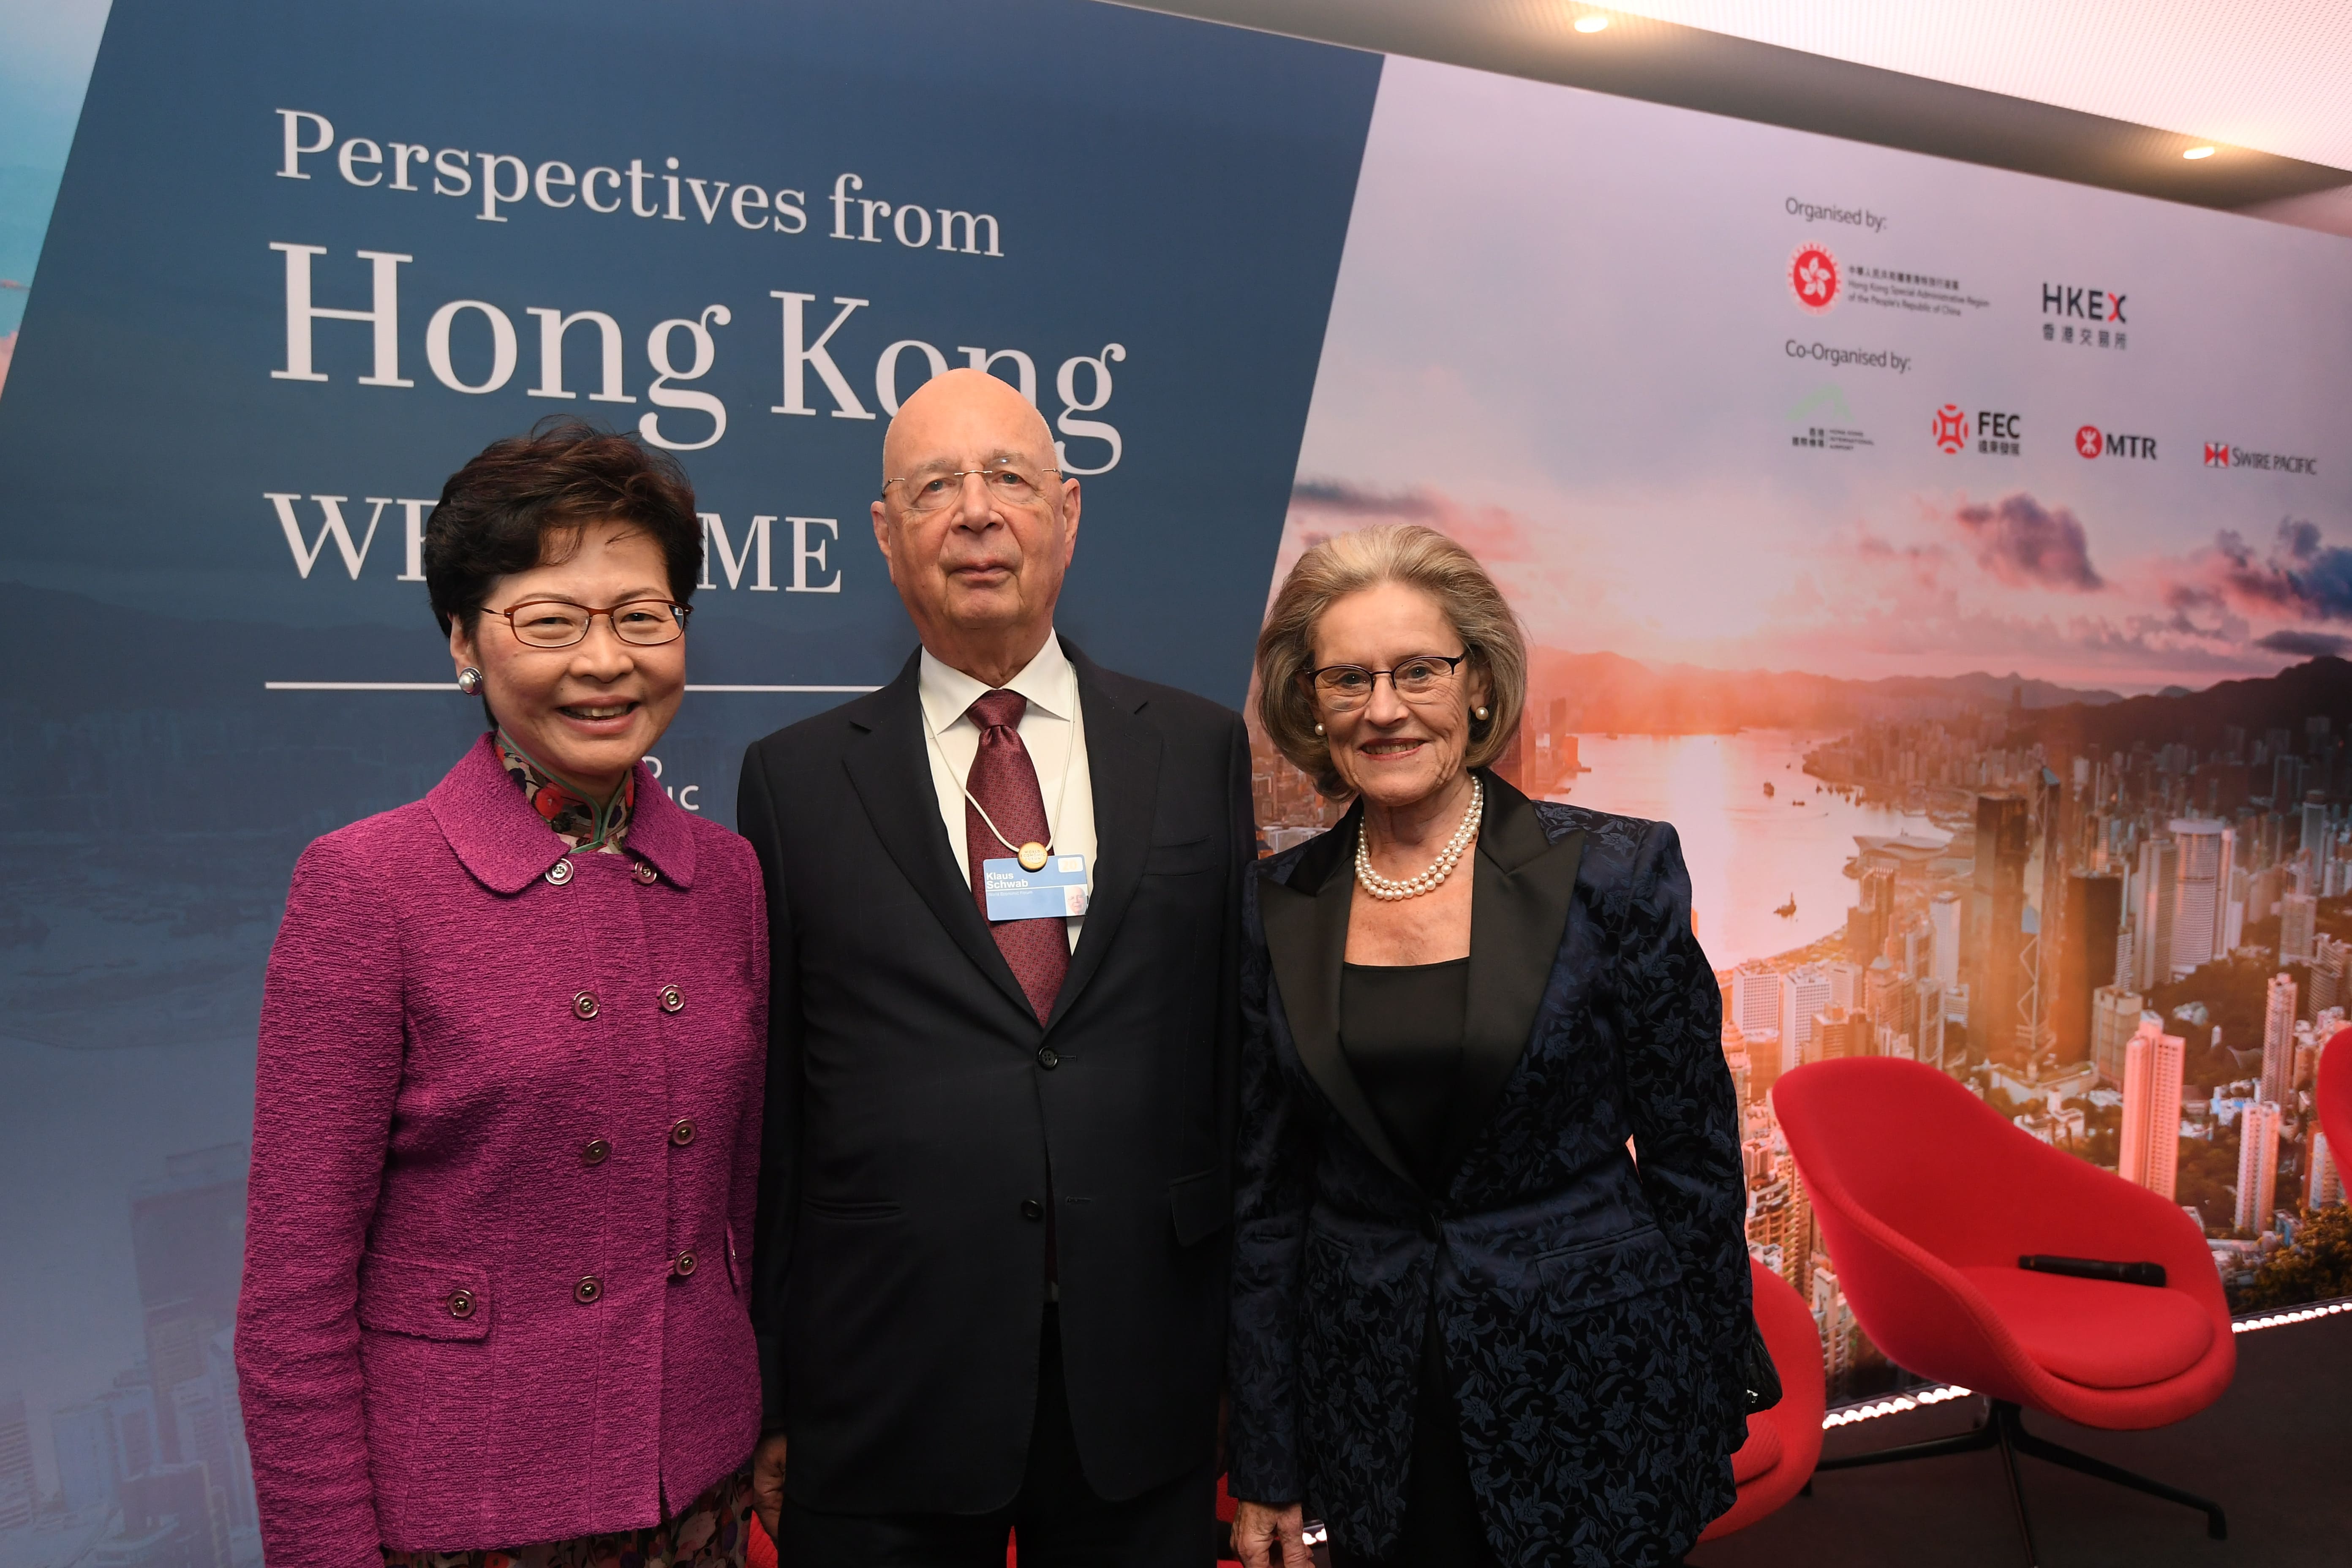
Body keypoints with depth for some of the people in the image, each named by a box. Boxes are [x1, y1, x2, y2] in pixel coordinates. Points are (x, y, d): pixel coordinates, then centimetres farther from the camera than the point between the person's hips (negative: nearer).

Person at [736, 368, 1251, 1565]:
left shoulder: (1201, 751, 3)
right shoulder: (795, 780, 0)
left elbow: (1241, 1049, 4)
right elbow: (764, 1112, 1)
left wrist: (1258, 1347, 4)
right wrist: (763, 1398, 1)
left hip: (1145, 1384, 1)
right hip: (885, 1395, -1)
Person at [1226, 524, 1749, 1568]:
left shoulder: (1614, 875, -9)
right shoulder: (1276, 911, -1)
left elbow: (1692, 1158, -4)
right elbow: (1262, 1195, 4)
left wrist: (1710, 1423, -2)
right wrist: (1265, 1470, 5)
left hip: (1592, 1411, -2)